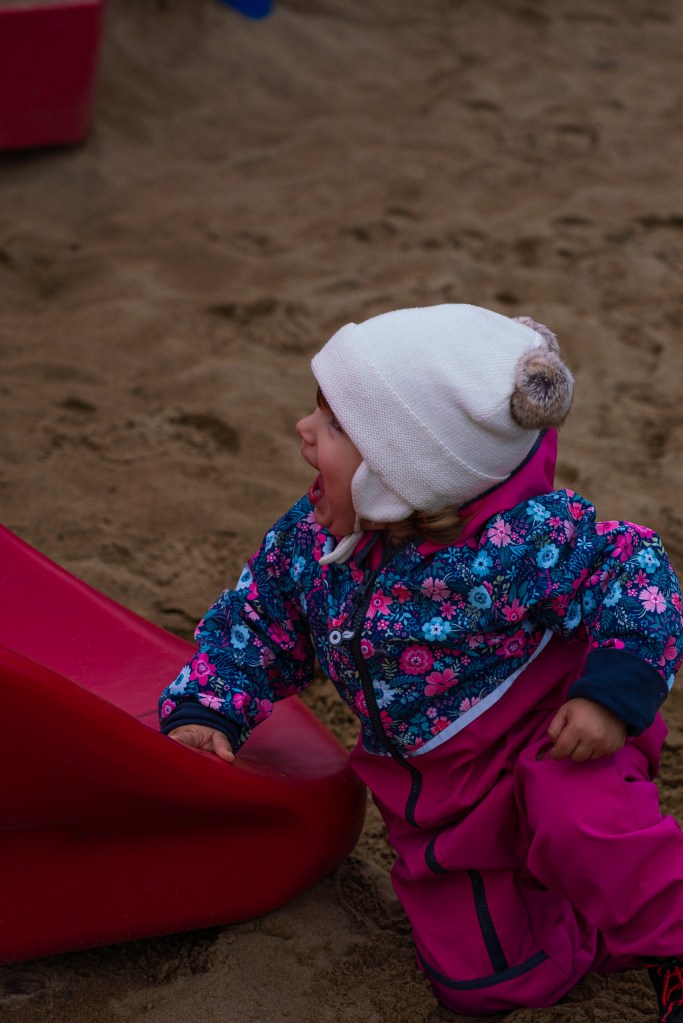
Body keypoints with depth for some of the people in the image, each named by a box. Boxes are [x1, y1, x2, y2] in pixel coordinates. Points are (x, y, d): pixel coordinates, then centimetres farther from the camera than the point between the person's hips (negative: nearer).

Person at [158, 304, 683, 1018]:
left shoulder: (525, 537, -27)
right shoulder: (311, 540, -10)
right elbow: (253, 623, 7)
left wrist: (614, 692, -31)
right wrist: (202, 712, -5)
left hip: (545, 739, -5)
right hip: (430, 796, 6)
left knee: (577, 816, -40)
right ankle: (606, 926, 24)